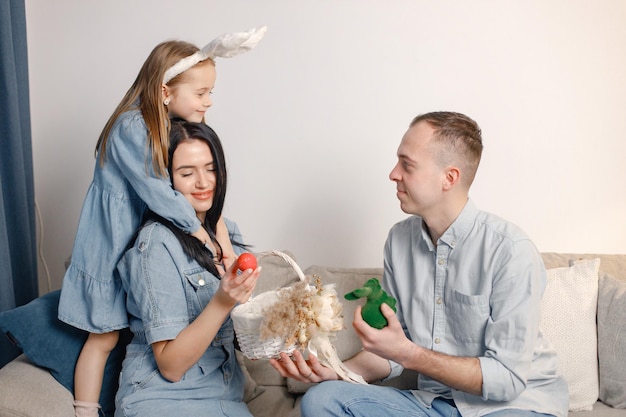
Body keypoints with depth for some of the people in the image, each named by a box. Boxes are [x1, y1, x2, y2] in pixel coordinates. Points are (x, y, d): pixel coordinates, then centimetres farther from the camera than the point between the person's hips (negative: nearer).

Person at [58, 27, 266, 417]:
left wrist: (220, 230, -19)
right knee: (106, 337, 3)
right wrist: (205, 238, -20)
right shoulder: (131, 127, -23)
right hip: (112, 246, -7)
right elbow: (159, 195, -26)